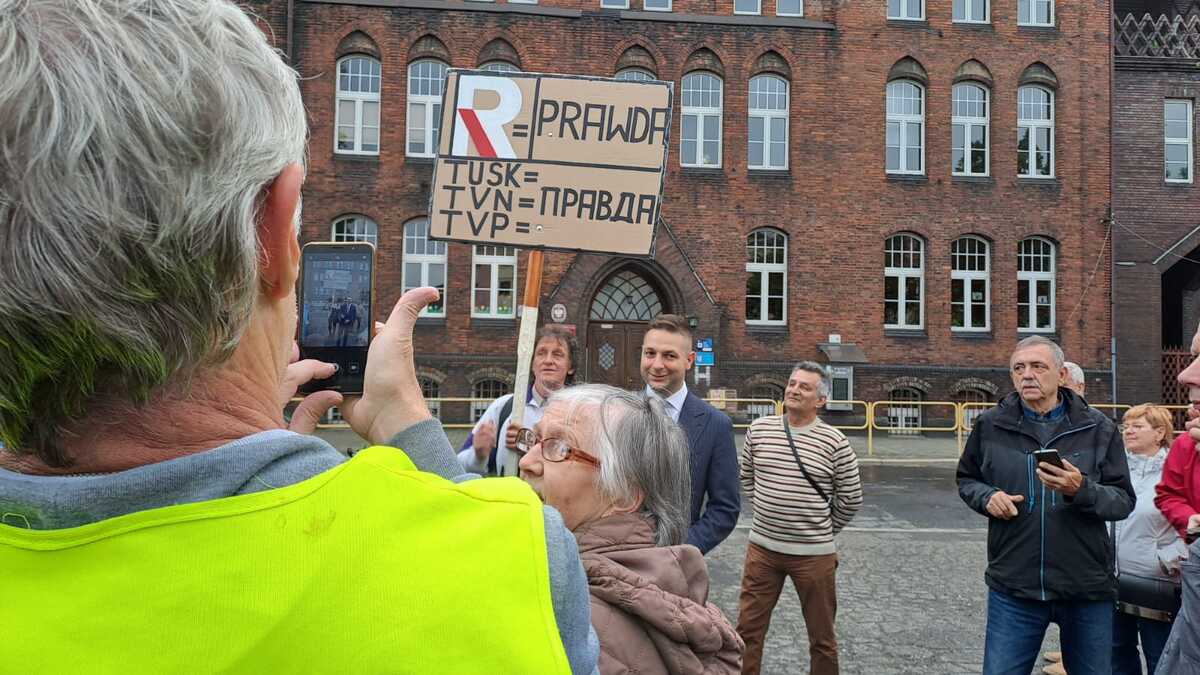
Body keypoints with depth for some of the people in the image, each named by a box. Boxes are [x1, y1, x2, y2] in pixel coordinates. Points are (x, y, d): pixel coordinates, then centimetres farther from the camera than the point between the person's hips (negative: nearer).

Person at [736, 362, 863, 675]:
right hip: (762, 547, 2)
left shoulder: (834, 442, -9)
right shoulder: (758, 429, 0)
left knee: (822, 636, 13)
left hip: (813, 553, -2)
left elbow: (851, 498, 1)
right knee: (748, 630, 10)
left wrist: (822, 529, 8)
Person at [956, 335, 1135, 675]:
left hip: (1086, 589, 1)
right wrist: (986, 497, -8)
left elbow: (1124, 500, -2)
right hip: (1013, 587, 0)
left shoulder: (1098, 428, -1)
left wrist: (1083, 491, -22)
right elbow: (967, 478, 14)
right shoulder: (990, 425, 0)